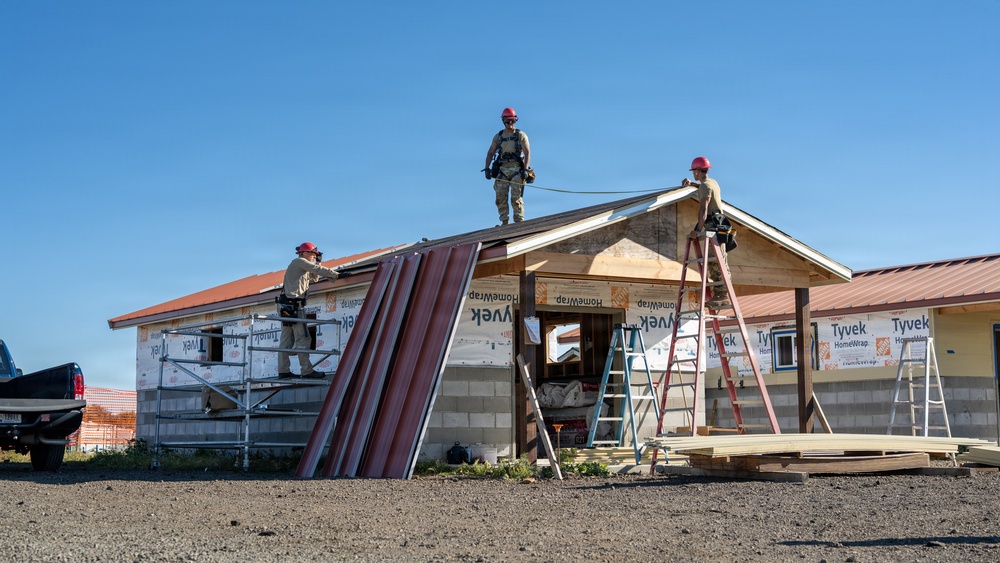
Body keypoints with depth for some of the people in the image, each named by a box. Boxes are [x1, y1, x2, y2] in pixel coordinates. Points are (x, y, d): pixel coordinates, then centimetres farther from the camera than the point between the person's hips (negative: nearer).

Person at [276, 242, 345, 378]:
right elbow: (318, 270, -12)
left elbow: (314, 278, 31)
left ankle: (283, 371, 6)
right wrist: (337, 275, -11)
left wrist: (318, 262, 23)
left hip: (286, 306, 10)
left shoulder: (301, 266, 26)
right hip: (292, 304, -10)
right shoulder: (299, 262, -3)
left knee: (287, 339, 7)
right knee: (303, 338, -10)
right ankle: (306, 371, -13)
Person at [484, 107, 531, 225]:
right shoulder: (498, 136, 16)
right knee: (500, 197, -5)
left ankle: (519, 222, -8)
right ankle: (504, 222, -1)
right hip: (502, 170, 3)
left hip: (516, 169, -3)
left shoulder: (520, 135, 6)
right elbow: (490, 153, 17)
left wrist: (525, 169, -14)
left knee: (516, 197, -10)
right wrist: (487, 168, 4)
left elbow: (527, 152, -2)